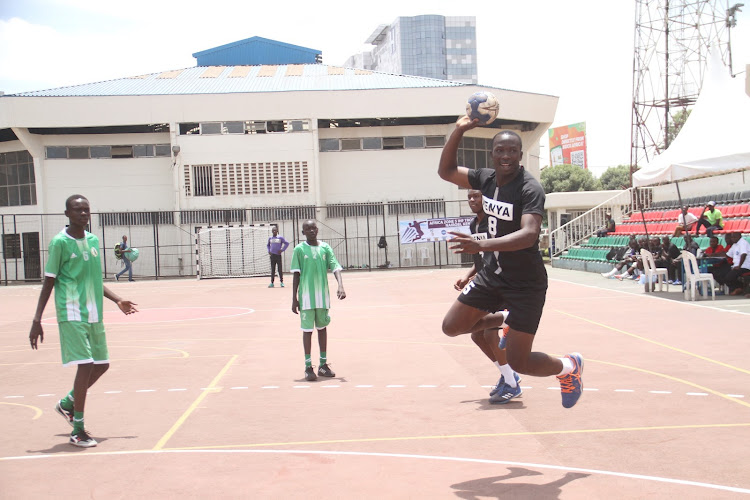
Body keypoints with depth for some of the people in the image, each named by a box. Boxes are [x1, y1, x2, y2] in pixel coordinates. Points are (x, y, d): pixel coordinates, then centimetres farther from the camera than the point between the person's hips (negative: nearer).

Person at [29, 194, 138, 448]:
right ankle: (78, 431, -5)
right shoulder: (60, 242, -7)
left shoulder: (93, 241, 12)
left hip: (94, 314, 7)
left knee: (101, 364, 11)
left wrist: (117, 300, 17)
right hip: (72, 315, -7)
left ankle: (67, 403, 34)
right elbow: (49, 283, -6)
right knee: (86, 365, -13)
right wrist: (36, 320, -9)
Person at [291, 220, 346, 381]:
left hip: (323, 295, 3)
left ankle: (323, 364, 20)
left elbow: (335, 267, -4)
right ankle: (308, 367, 5)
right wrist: (294, 298, -4)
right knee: (307, 330, -1)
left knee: (322, 327, 11)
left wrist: (340, 285, -21)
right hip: (306, 296, -3)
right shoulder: (299, 249, -3)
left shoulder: (325, 247, 4)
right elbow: (296, 275, -2)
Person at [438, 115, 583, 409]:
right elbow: (446, 172, 8)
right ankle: (503, 320, 31)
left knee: (519, 362, -5)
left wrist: (482, 245, -48)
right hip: (493, 274, 7)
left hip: (526, 283, -7)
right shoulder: (487, 178, 0)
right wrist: (459, 130, -5)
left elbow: (529, 234, -35)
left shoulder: (530, 189, -21)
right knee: (452, 327, 7)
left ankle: (569, 368, 26)